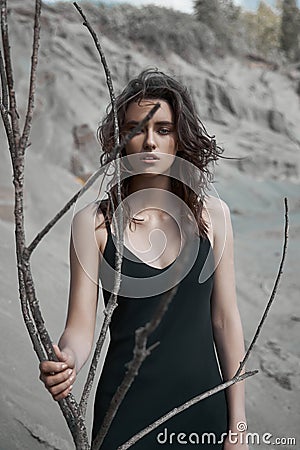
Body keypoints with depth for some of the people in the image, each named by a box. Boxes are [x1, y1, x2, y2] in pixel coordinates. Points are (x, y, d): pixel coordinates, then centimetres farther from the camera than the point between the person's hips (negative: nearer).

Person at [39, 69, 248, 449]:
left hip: (203, 404, 2)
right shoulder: (93, 222, -7)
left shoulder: (211, 214, -3)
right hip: (128, 408, -1)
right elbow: (80, 327, -10)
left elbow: (225, 320, 0)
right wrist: (66, 361, -33)